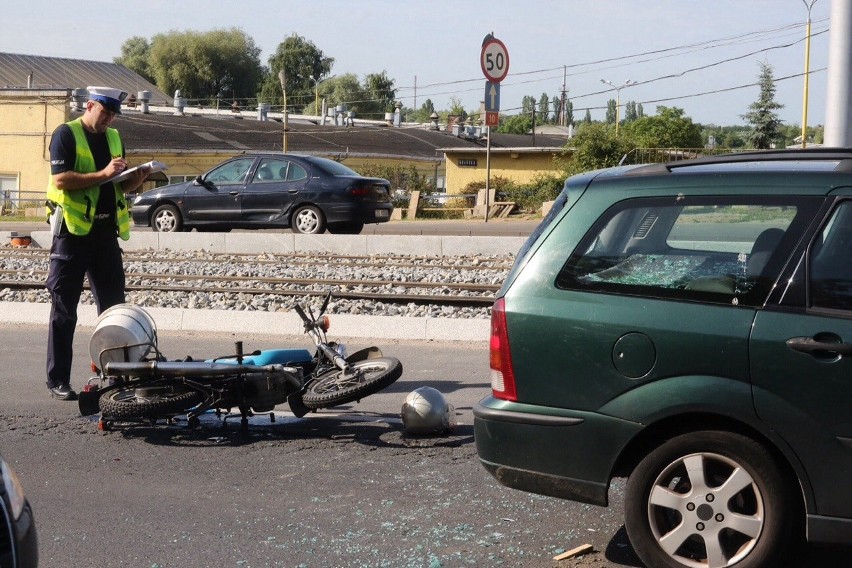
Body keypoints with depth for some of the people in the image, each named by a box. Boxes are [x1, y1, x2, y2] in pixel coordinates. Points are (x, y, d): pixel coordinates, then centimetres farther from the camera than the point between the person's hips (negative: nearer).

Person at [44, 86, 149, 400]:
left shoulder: (114, 137, 14)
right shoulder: (66, 134, -6)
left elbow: (123, 186, 17)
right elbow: (60, 179, -18)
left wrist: (137, 179, -5)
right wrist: (103, 175, -24)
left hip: (106, 231, 6)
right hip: (73, 230, -6)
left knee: (113, 307, 8)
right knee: (64, 310, 0)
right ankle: (58, 380, 5)